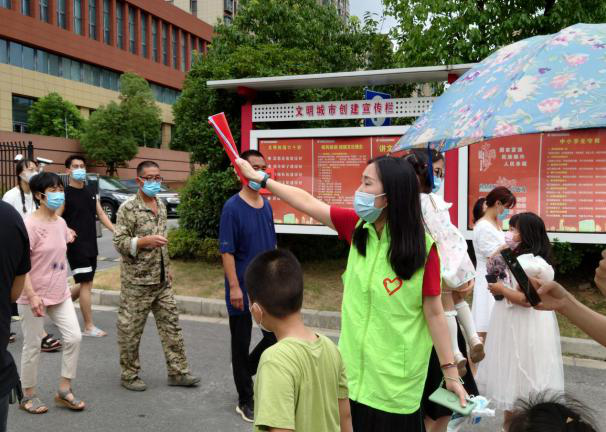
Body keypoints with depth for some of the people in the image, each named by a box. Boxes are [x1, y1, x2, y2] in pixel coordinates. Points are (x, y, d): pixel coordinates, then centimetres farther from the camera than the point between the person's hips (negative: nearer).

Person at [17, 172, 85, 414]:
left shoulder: (61, 223, 5)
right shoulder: (30, 225, -18)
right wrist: (32, 295, -24)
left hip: (60, 294, 7)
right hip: (34, 297, -6)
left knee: (74, 337, 1)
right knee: (33, 346, 7)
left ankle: (64, 391, 17)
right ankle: (28, 396, 26)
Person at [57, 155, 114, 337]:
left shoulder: (90, 191, 12)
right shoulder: (65, 193, -8)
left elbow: (101, 214, 14)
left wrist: (115, 231, 3)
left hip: (91, 245, 7)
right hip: (76, 246, -7)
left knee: (85, 284, 15)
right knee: (85, 283, -6)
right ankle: (89, 327, 2)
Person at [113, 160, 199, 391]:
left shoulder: (161, 205, 11)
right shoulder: (128, 208, -11)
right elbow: (119, 242, -13)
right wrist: (145, 241, -27)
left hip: (162, 280, 7)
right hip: (137, 281, -7)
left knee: (171, 325, 9)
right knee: (131, 330, 6)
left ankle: (177, 372, 18)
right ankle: (129, 375, 22)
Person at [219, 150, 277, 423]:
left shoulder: (266, 205, 7)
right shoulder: (232, 208, -12)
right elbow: (227, 251, -15)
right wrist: (234, 287, -19)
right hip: (243, 290, -6)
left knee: (275, 336, 11)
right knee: (241, 344, 7)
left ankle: (245, 370, 37)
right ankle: (245, 401, 23)